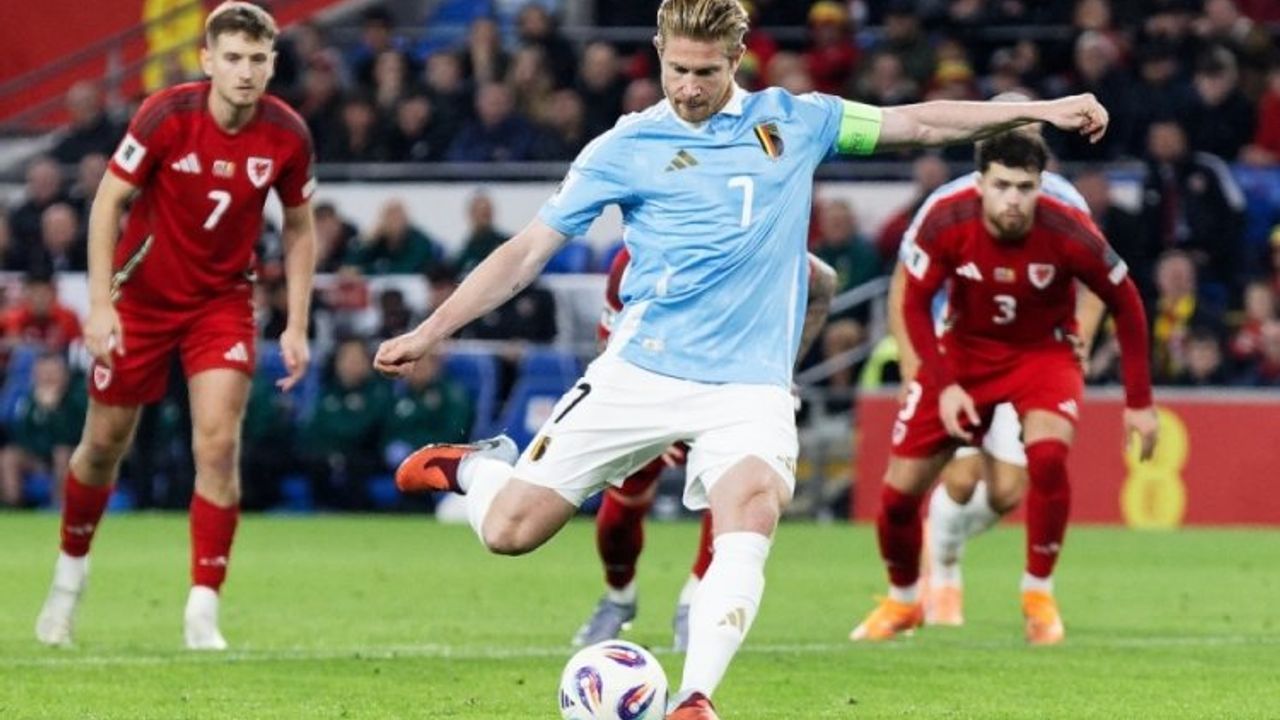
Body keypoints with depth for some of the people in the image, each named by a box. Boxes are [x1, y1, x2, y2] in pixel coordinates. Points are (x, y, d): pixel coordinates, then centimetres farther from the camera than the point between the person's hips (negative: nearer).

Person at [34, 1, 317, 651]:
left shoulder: (287, 135, -13)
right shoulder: (167, 116, -20)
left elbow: (299, 228, 2)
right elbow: (109, 201, -13)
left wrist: (296, 326, -2)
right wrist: (100, 302, -19)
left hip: (223, 299, 1)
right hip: (143, 296, -1)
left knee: (218, 443, -15)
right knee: (105, 444, 9)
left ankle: (203, 611, -9)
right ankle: (70, 572, 35)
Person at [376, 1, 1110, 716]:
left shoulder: (795, 121, 8)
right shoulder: (626, 147, 1)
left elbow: (918, 122, 15)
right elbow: (529, 250, 4)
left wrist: (1038, 110, 10)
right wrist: (430, 332, -1)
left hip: (750, 384, 1)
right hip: (639, 372, -1)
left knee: (752, 513, -29)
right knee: (510, 528, -4)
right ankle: (478, 466, 31)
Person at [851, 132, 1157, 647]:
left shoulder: (1068, 233, -24)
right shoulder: (948, 223, -23)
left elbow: (1125, 303, -10)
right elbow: (914, 304, -9)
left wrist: (1139, 402, -8)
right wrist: (944, 385, -20)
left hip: (1042, 353, -2)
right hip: (964, 350, 2)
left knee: (1047, 454, -32)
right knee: (900, 490, -2)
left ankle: (1038, 594, -10)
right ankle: (902, 602, 27)